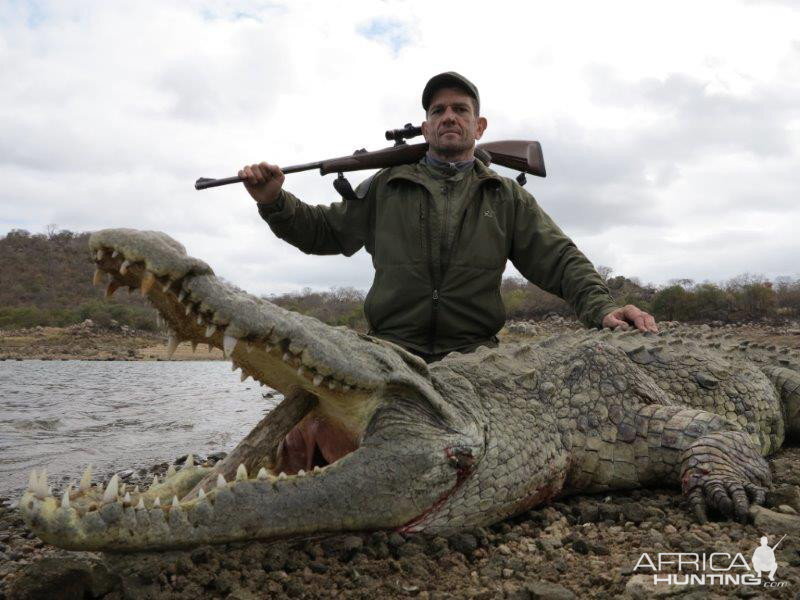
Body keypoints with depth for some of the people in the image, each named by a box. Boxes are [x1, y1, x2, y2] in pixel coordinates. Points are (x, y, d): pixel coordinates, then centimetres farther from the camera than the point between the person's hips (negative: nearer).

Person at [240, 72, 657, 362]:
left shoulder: (507, 196, 15)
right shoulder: (387, 186, 15)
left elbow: (559, 260, 7)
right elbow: (322, 231, 18)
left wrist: (601, 307, -11)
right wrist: (275, 202, -1)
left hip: (474, 355, 1)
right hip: (391, 351, 0)